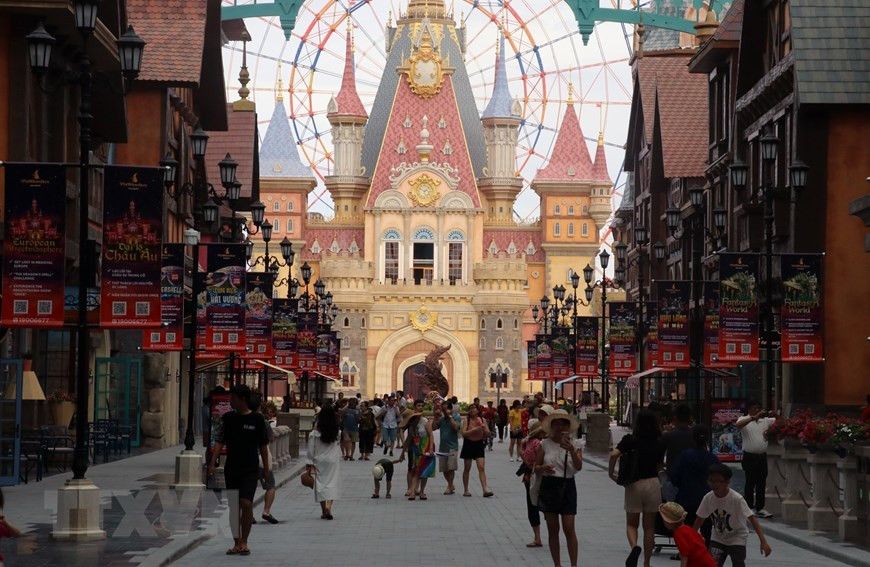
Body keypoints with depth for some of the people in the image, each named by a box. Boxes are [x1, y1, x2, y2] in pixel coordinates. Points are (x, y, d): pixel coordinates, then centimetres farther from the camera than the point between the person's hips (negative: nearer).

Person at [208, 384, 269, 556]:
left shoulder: (257, 419, -3)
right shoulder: (227, 418, 3)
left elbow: (263, 445, 3)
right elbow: (220, 441, 2)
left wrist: (266, 468, 4)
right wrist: (212, 463, -8)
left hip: (250, 469, -3)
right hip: (231, 468, 3)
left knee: (246, 503, -16)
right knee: (234, 506, 6)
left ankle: (244, 541, -4)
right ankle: (237, 543, 15)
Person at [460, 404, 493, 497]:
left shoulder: (482, 420, 1)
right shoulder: (467, 420, -5)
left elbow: (487, 433, 2)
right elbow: (464, 433, -15)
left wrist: (484, 429, -18)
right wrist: (474, 429, -24)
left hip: (479, 444, 1)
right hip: (468, 444, -1)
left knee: (481, 468, -9)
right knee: (467, 468, 8)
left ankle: (485, 490, -15)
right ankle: (466, 490, 17)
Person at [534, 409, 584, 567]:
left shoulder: (574, 444, -1)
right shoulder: (545, 444, 2)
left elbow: (579, 466, -14)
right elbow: (536, 467, 6)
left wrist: (572, 451, -30)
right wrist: (544, 468, -17)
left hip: (567, 486, -1)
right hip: (549, 487, 2)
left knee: (569, 528, -8)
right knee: (553, 529, 6)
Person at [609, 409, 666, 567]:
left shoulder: (630, 440, -8)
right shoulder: (659, 443, -2)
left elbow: (614, 454, -20)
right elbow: (659, 465, 2)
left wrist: (611, 473, -8)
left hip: (633, 484, -1)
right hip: (653, 483, 1)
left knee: (632, 523, 12)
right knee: (649, 527, 11)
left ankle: (634, 546, -18)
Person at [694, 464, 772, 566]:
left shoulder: (736, 498, -27)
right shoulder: (708, 498, -15)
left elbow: (752, 519, -29)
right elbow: (700, 519, 0)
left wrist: (763, 542, -35)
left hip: (737, 538, -4)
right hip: (718, 538, 4)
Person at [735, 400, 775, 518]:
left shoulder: (765, 420, 9)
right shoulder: (744, 420, -3)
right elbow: (739, 425, -25)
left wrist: (772, 415, -13)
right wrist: (754, 417, -31)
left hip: (762, 456, 4)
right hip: (750, 456, -4)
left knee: (762, 483, 7)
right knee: (750, 483, 0)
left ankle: (760, 508, 13)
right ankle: (748, 508, 6)